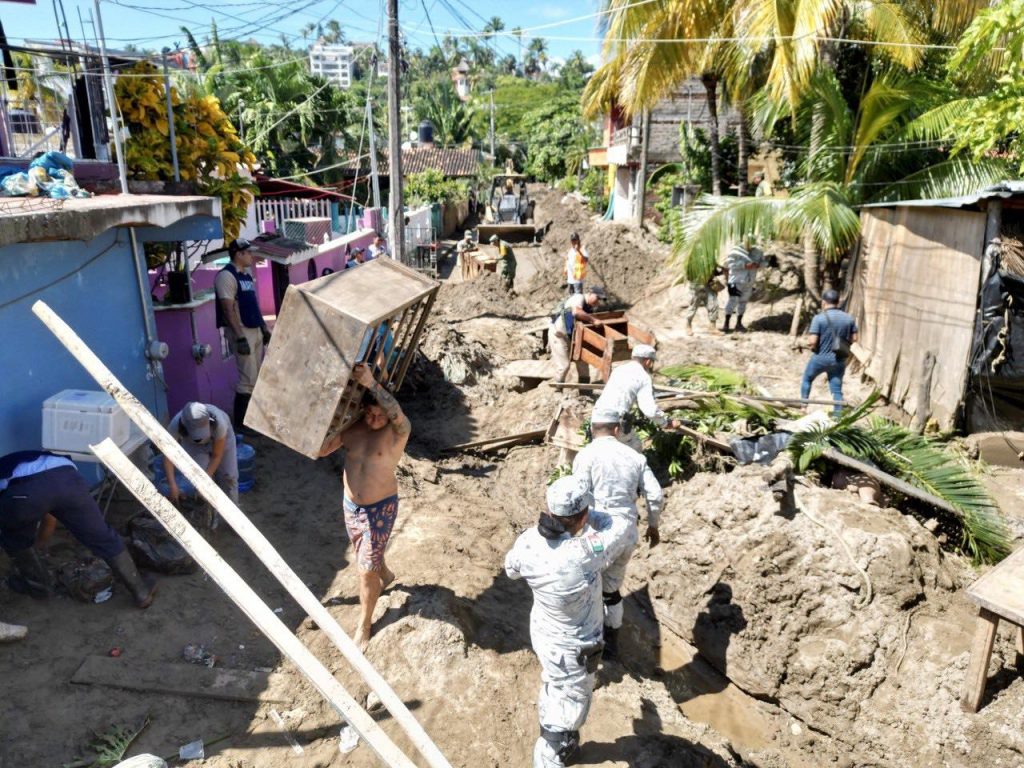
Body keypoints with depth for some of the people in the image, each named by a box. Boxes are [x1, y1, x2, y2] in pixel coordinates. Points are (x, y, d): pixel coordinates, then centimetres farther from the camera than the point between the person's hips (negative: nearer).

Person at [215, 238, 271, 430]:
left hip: (255, 330, 9)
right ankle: (241, 423, 0)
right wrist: (240, 336, -23)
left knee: (257, 377, 13)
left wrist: (264, 327, 19)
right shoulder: (226, 276, -13)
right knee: (248, 379, -9)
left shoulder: (246, 274, 15)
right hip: (242, 333, -9)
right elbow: (228, 309, -19)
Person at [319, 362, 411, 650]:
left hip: (380, 508, -5)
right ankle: (385, 575, 61)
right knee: (365, 556, 28)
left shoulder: (398, 431, -21)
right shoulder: (351, 427, -7)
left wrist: (371, 383, -57)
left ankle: (364, 625, 23)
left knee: (366, 570, 2)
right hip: (351, 505, 6)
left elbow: (397, 414, -45)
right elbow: (320, 450, -6)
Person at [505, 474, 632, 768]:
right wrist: (585, 516, -3)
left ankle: (560, 744, 58)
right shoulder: (585, 555, -37)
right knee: (568, 711, 18)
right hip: (572, 648, -6)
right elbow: (621, 526, -18)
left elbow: (511, 569, 2)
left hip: (543, 633, 7)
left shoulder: (527, 542, -23)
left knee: (554, 692, 32)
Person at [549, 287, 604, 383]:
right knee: (563, 365, -7)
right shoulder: (579, 298, -19)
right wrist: (593, 319, -34)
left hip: (571, 335, 9)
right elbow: (576, 312, -39)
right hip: (558, 334, -9)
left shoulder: (589, 307, 7)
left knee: (582, 361, 10)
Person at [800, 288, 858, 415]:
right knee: (837, 389, 9)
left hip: (820, 358, -3)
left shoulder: (819, 318, -16)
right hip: (839, 360, 3)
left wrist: (806, 344, 1)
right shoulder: (849, 318, 0)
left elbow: (812, 341, -20)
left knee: (807, 379, 22)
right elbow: (854, 338, 8)